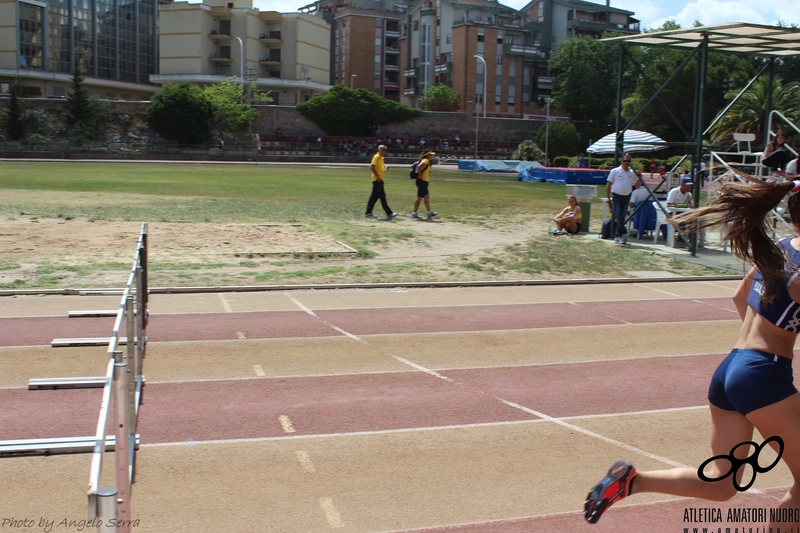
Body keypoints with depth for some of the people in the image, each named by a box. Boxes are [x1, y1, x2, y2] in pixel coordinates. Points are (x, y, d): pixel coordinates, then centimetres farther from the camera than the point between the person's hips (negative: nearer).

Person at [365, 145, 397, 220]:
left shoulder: (381, 157, 18)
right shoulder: (376, 157, -10)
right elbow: (372, 167, -20)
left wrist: (384, 168, 7)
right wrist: (377, 176, -24)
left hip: (379, 180, 10)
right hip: (377, 180, -10)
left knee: (374, 196, 10)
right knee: (382, 196, -8)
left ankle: (368, 212, 13)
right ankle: (389, 213, -8)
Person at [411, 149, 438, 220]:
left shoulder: (427, 161, 14)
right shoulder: (426, 161, -16)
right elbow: (419, 166, -33)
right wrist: (419, 175, -23)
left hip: (424, 182, 10)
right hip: (422, 181, -10)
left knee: (427, 197, 16)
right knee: (419, 197, -4)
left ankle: (429, 212, 24)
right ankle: (415, 213, 2)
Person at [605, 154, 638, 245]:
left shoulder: (632, 173, 8)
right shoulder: (615, 171, -2)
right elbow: (608, 184, -2)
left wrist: (639, 177, -6)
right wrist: (608, 197, -8)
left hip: (627, 197, 4)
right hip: (616, 196, -3)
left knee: (622, 217, 6)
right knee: (617, 215, -16)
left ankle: (617, 236, 14)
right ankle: (623, 233, -4)